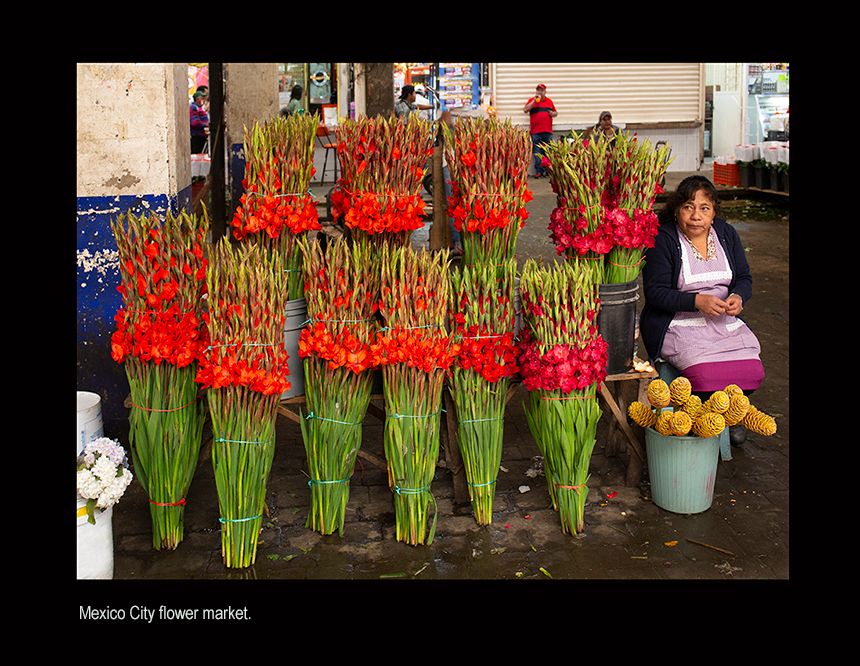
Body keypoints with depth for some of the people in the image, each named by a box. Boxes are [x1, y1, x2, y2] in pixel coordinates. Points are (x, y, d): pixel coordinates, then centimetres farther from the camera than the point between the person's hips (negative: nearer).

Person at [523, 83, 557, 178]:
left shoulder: (549, 101, 16)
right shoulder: (531, 100, 7)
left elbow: (555, 112, 24)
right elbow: (525, 110, -7)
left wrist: (553, 113, 1)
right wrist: (534, 101, -10)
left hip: (548, 131, 3)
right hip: (535, 132, -3)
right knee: (537, 153, -3)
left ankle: (548, 170, 9)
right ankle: (538, 171, 0)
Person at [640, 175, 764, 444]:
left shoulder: (726, 233, 8)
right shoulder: (662, 240, -9)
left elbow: (744, 278, 14)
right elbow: (655, 292, -13)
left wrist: (738, 297, -10)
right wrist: (697, 301, -25)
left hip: (725, 322, 6)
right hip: (679, 325, -5)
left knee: (753, 372, -16)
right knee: (708, 375, -28)